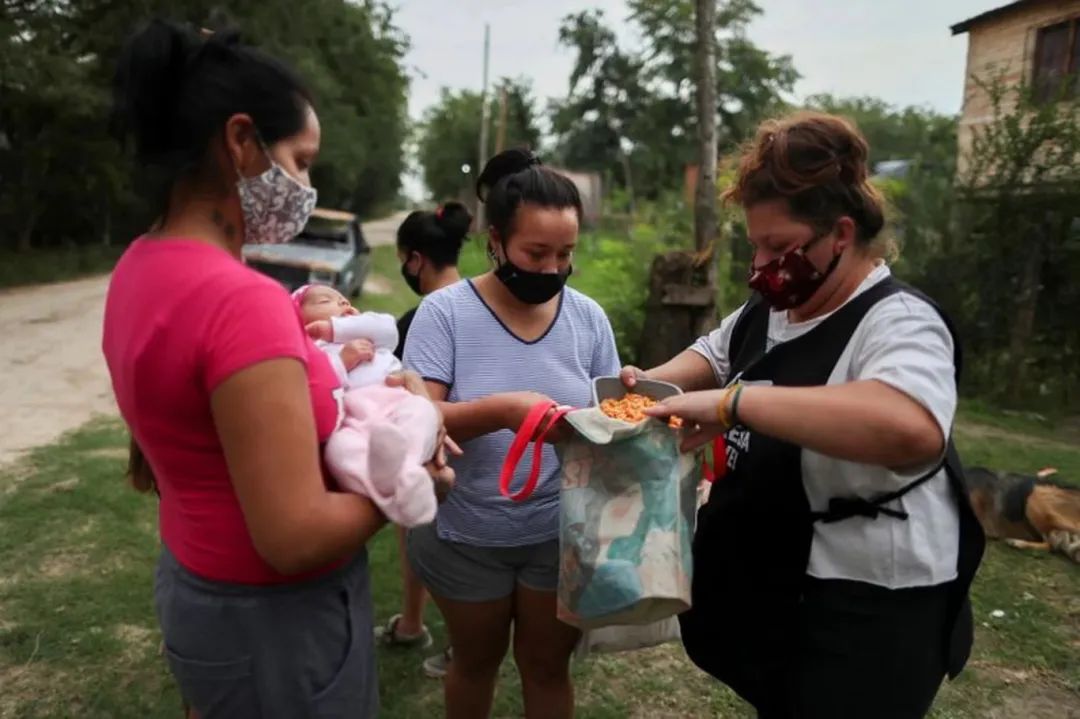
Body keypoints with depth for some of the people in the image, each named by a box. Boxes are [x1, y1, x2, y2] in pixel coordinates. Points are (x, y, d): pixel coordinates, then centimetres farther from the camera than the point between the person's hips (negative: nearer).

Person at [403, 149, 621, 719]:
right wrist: (501, 409, -36)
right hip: (466, 536, -1)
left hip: (560, 534, 2)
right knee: (476, 662, 24)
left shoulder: (588, 317, -5)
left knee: (548, 666, 21)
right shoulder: (445, 311, -15)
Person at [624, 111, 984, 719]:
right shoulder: (768, 312, 2)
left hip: (864, 610, -8)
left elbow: (912, 430, -45)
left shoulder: (898, 322, -24)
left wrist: (733, 402, -45)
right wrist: (652, 382, -1)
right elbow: (712, 355, 21)